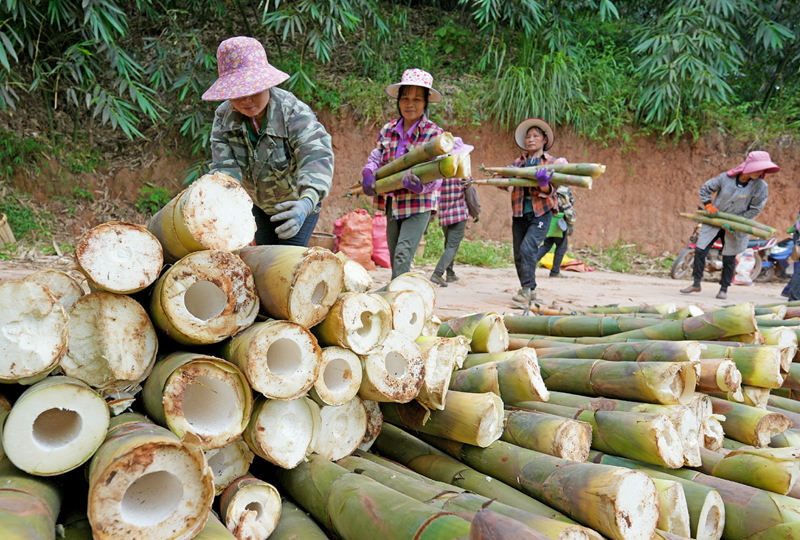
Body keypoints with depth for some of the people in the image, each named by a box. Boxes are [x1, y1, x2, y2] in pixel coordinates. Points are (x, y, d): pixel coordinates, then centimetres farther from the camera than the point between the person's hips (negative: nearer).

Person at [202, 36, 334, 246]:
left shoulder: (295, 113, -30)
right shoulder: (223, 117, -16)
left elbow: (317, 157, -44)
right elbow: (225, 166, -25)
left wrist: (306, 203, -64)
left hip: (299, 200, -4)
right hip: (261, 203, 5)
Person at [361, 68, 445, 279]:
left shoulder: (434, 133, -8)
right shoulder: (388, 130, 7)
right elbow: (375, 158, 9)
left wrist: (418, 182, -36)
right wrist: (368, 175, -14)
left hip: (418, 204, -5)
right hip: (392, 203, 6)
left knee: (403, 253, -18)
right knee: (394, 255, 12)